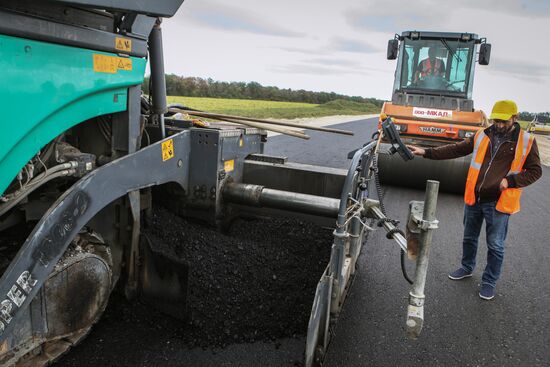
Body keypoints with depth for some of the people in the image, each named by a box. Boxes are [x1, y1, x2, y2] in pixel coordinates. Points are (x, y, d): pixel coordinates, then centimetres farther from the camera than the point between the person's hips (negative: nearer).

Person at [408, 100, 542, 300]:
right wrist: (426, 152, -7)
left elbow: (535, 171, -1)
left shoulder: (526, 141, -6)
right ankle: (467, 268, 42)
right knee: (469, 237, 19)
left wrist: (511, 181, -17)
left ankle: (489, 282, 26)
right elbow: (456, 149, 1)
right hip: (474, 199, 4)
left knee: (495, 245, 8)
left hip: (499, 203, -3)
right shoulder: (482, 136, 2)